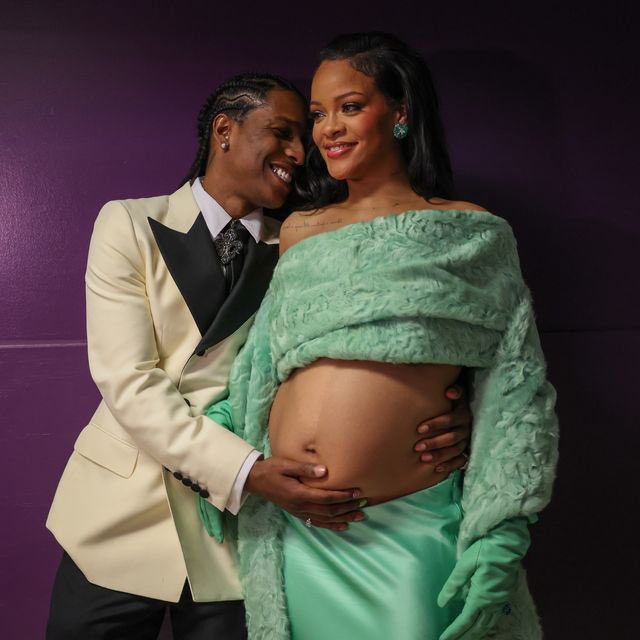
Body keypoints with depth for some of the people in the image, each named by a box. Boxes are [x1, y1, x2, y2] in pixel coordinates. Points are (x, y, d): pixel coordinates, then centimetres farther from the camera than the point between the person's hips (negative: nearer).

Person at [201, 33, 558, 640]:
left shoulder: (472, 235, -1)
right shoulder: (297, 230, 9)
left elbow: (515, 394, -4)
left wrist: (500, 540, -11)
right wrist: (219, 422, -1)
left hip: (406, 536, -3)